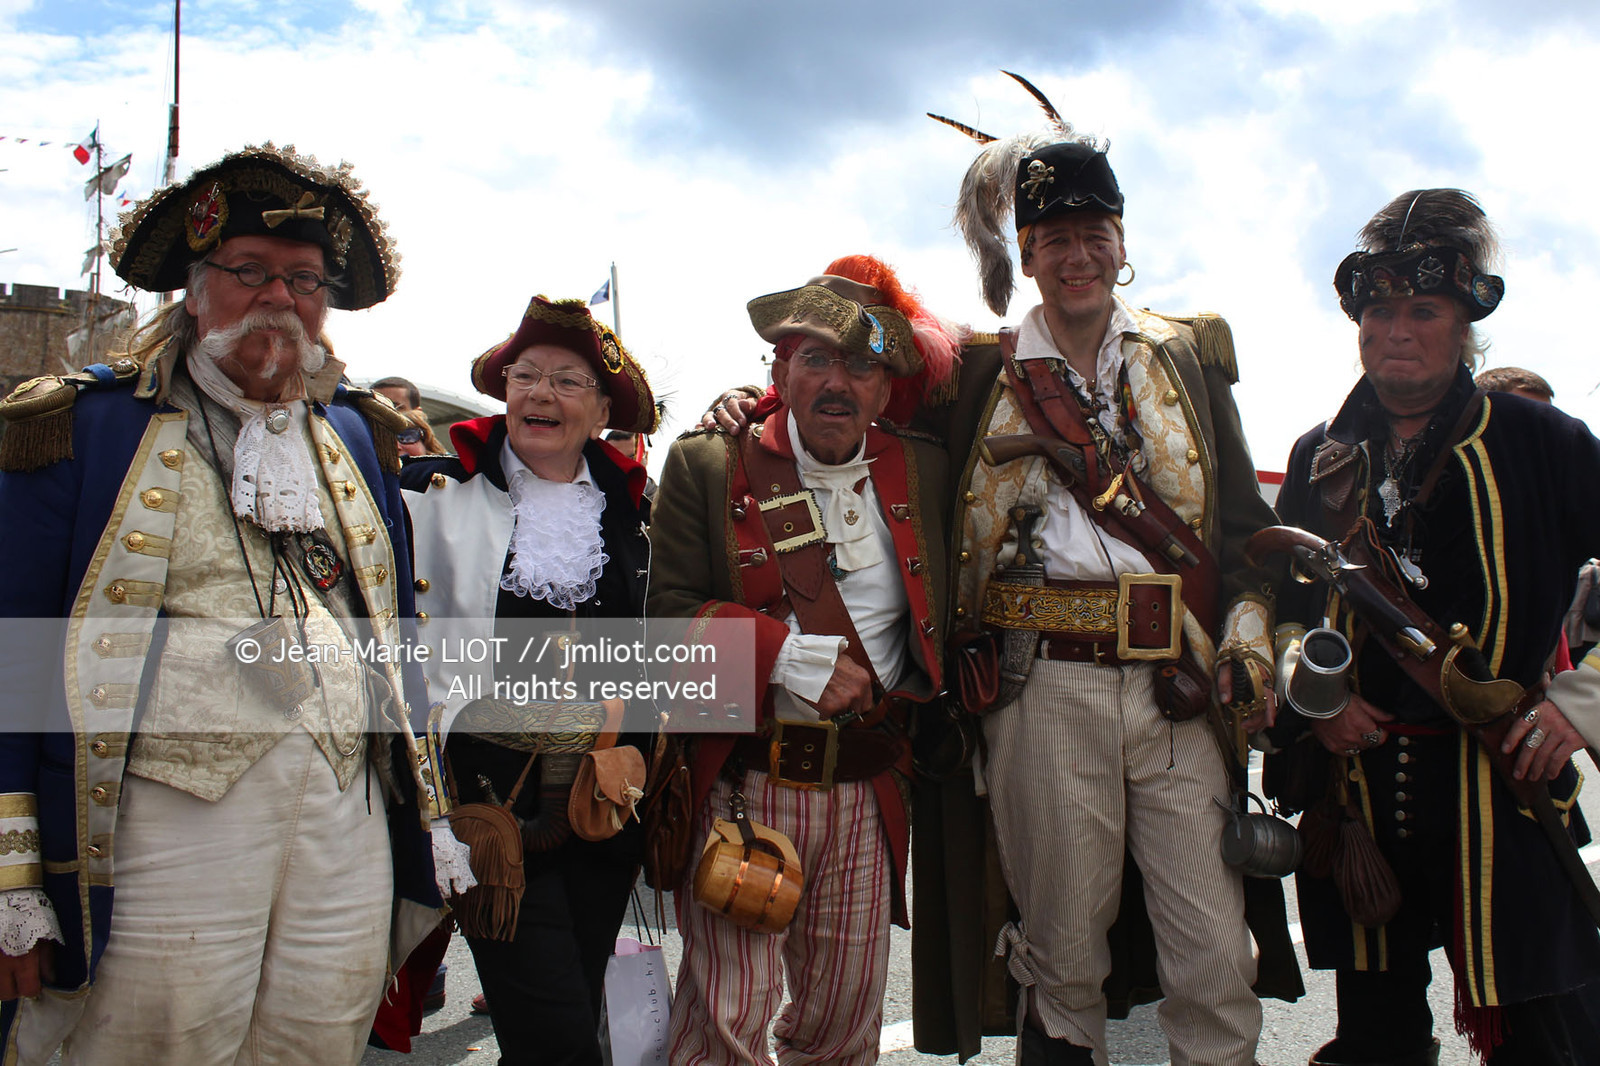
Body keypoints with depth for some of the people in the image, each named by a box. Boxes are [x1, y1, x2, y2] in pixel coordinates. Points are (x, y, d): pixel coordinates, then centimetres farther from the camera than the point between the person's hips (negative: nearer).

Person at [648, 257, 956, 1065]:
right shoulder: (707, 465, -2)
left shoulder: (922, 470, 8)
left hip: (866, 794, 4)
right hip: (741, 783, -3)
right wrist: (788, 656, -17)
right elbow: (668, 609, -8)